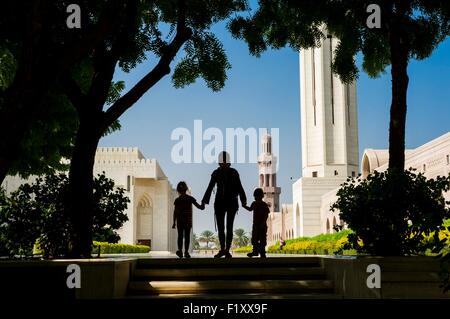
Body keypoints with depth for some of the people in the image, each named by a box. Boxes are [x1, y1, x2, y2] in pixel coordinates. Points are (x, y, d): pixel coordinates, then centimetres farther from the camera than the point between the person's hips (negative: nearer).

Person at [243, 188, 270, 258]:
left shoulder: (264, 205, -8)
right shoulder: (254, 204, 9)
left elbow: (266, 214, -11)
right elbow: (250, 209, 27)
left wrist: (263, 222, -19)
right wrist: (245, 206, 11)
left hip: (262, 225, -6)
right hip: (255, 224, 6)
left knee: (262, 239, -4)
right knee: (254, 238, 8)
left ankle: (262, 252, 1)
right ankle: (255, 251, 18)